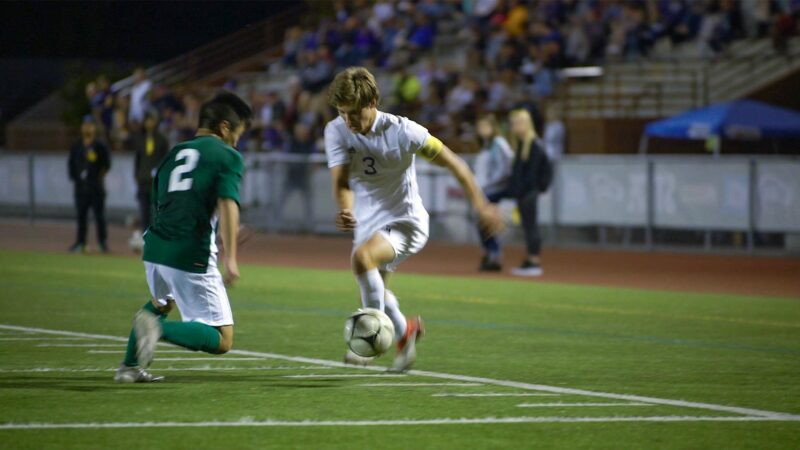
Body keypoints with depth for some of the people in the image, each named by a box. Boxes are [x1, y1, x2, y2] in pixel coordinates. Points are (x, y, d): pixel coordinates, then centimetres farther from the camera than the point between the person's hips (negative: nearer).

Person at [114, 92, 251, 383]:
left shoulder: (174, 154, 21)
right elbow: (228, 204, -14)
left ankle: (130, 367, 35)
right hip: (191, 255, -7)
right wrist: (230, 257, -20)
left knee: (161, 302, 40)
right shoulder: (228, 156, 1)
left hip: (155, 249, 7)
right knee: (222, 341, -2)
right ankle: (160, 328, -25)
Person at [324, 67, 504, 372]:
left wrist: (481, 205, -5)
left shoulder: (402, 131, -20)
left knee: (362, 256, -31)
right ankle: (404, 330, 46)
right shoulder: (336, 131, -12)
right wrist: (345, 211, -45)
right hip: (367, 224, 6)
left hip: (405, 221, -6)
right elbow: (341, 181, -22)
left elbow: (451, 162, -9)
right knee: (376, 292, 16)